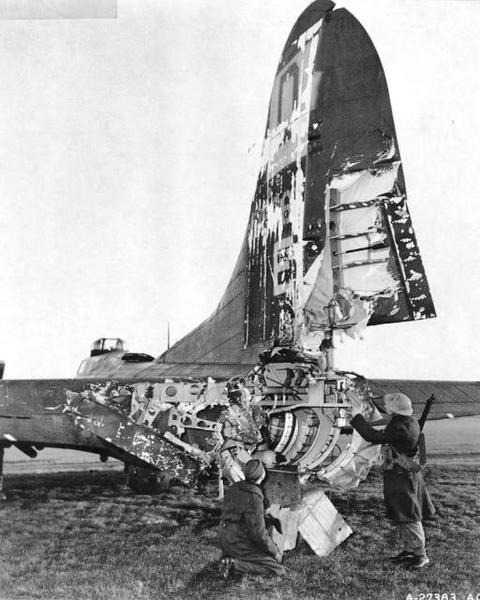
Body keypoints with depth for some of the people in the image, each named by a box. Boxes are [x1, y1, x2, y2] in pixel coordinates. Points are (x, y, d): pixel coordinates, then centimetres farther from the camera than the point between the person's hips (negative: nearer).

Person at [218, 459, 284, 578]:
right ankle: (234, 565, -12)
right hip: (239, 544, -9)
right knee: (278, 570, -5)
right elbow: (259, 533, -23)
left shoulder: (234, 488, 3)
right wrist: (275, 552, -8)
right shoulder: (254, 498, -24)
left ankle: (230, 558, 9)